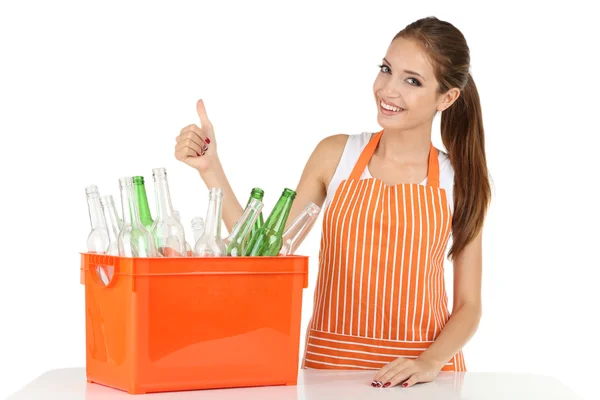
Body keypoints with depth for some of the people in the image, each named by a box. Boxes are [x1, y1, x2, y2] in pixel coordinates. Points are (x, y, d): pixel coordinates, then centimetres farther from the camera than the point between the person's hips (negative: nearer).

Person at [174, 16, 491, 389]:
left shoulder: (462, 182, 2)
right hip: (330, 363, 0)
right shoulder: (335, 155, 4)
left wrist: (430, 361, -13)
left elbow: (468, 305, 4)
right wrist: (211, 169, -4)